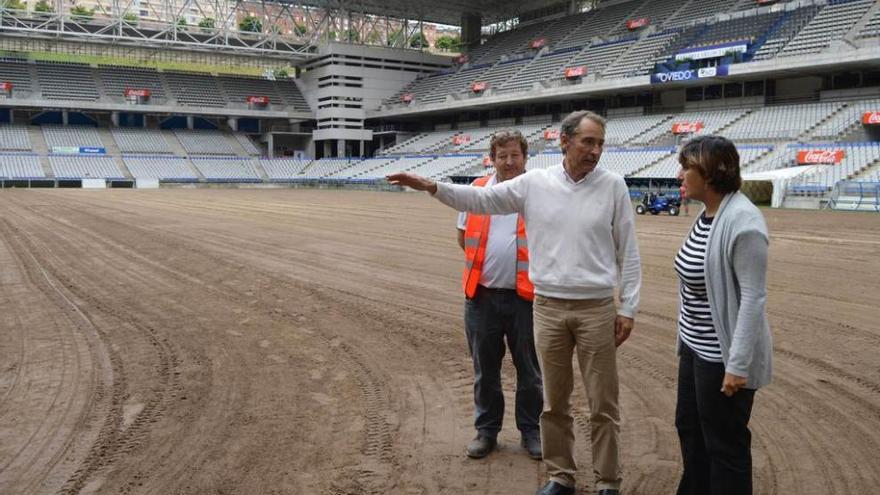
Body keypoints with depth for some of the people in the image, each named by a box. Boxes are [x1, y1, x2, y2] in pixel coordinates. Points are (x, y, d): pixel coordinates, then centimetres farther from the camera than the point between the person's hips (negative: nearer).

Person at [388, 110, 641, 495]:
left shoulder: (613, 186, -2)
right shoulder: (534, 183, 1)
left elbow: (628, 252, 0)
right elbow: (481, 199, 2)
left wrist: (628, 308, -2)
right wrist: (432, 186, -9)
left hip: (597, 309, -2)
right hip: (547, 307, 2)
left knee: (603, 404, 6)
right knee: (554, 401, 13)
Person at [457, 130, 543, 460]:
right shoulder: (477, 191, 5)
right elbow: (464, 237, 13)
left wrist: (525, 260, -7)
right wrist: (487, 260, 5)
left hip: (525, 296, -2)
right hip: (483, 296, 3)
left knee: (529, 370, 10)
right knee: (485, 369, 13)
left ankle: (531, 430, 26)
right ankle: (486, 430, 28)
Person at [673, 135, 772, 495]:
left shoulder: (742, 221, -22)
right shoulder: (706, 214, 5)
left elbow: (753, 297, -23)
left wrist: (738, 364, -24)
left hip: (723, 355, -9)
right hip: (695, 347, 9)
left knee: (724, 442, 6)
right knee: (689, 426, 23)